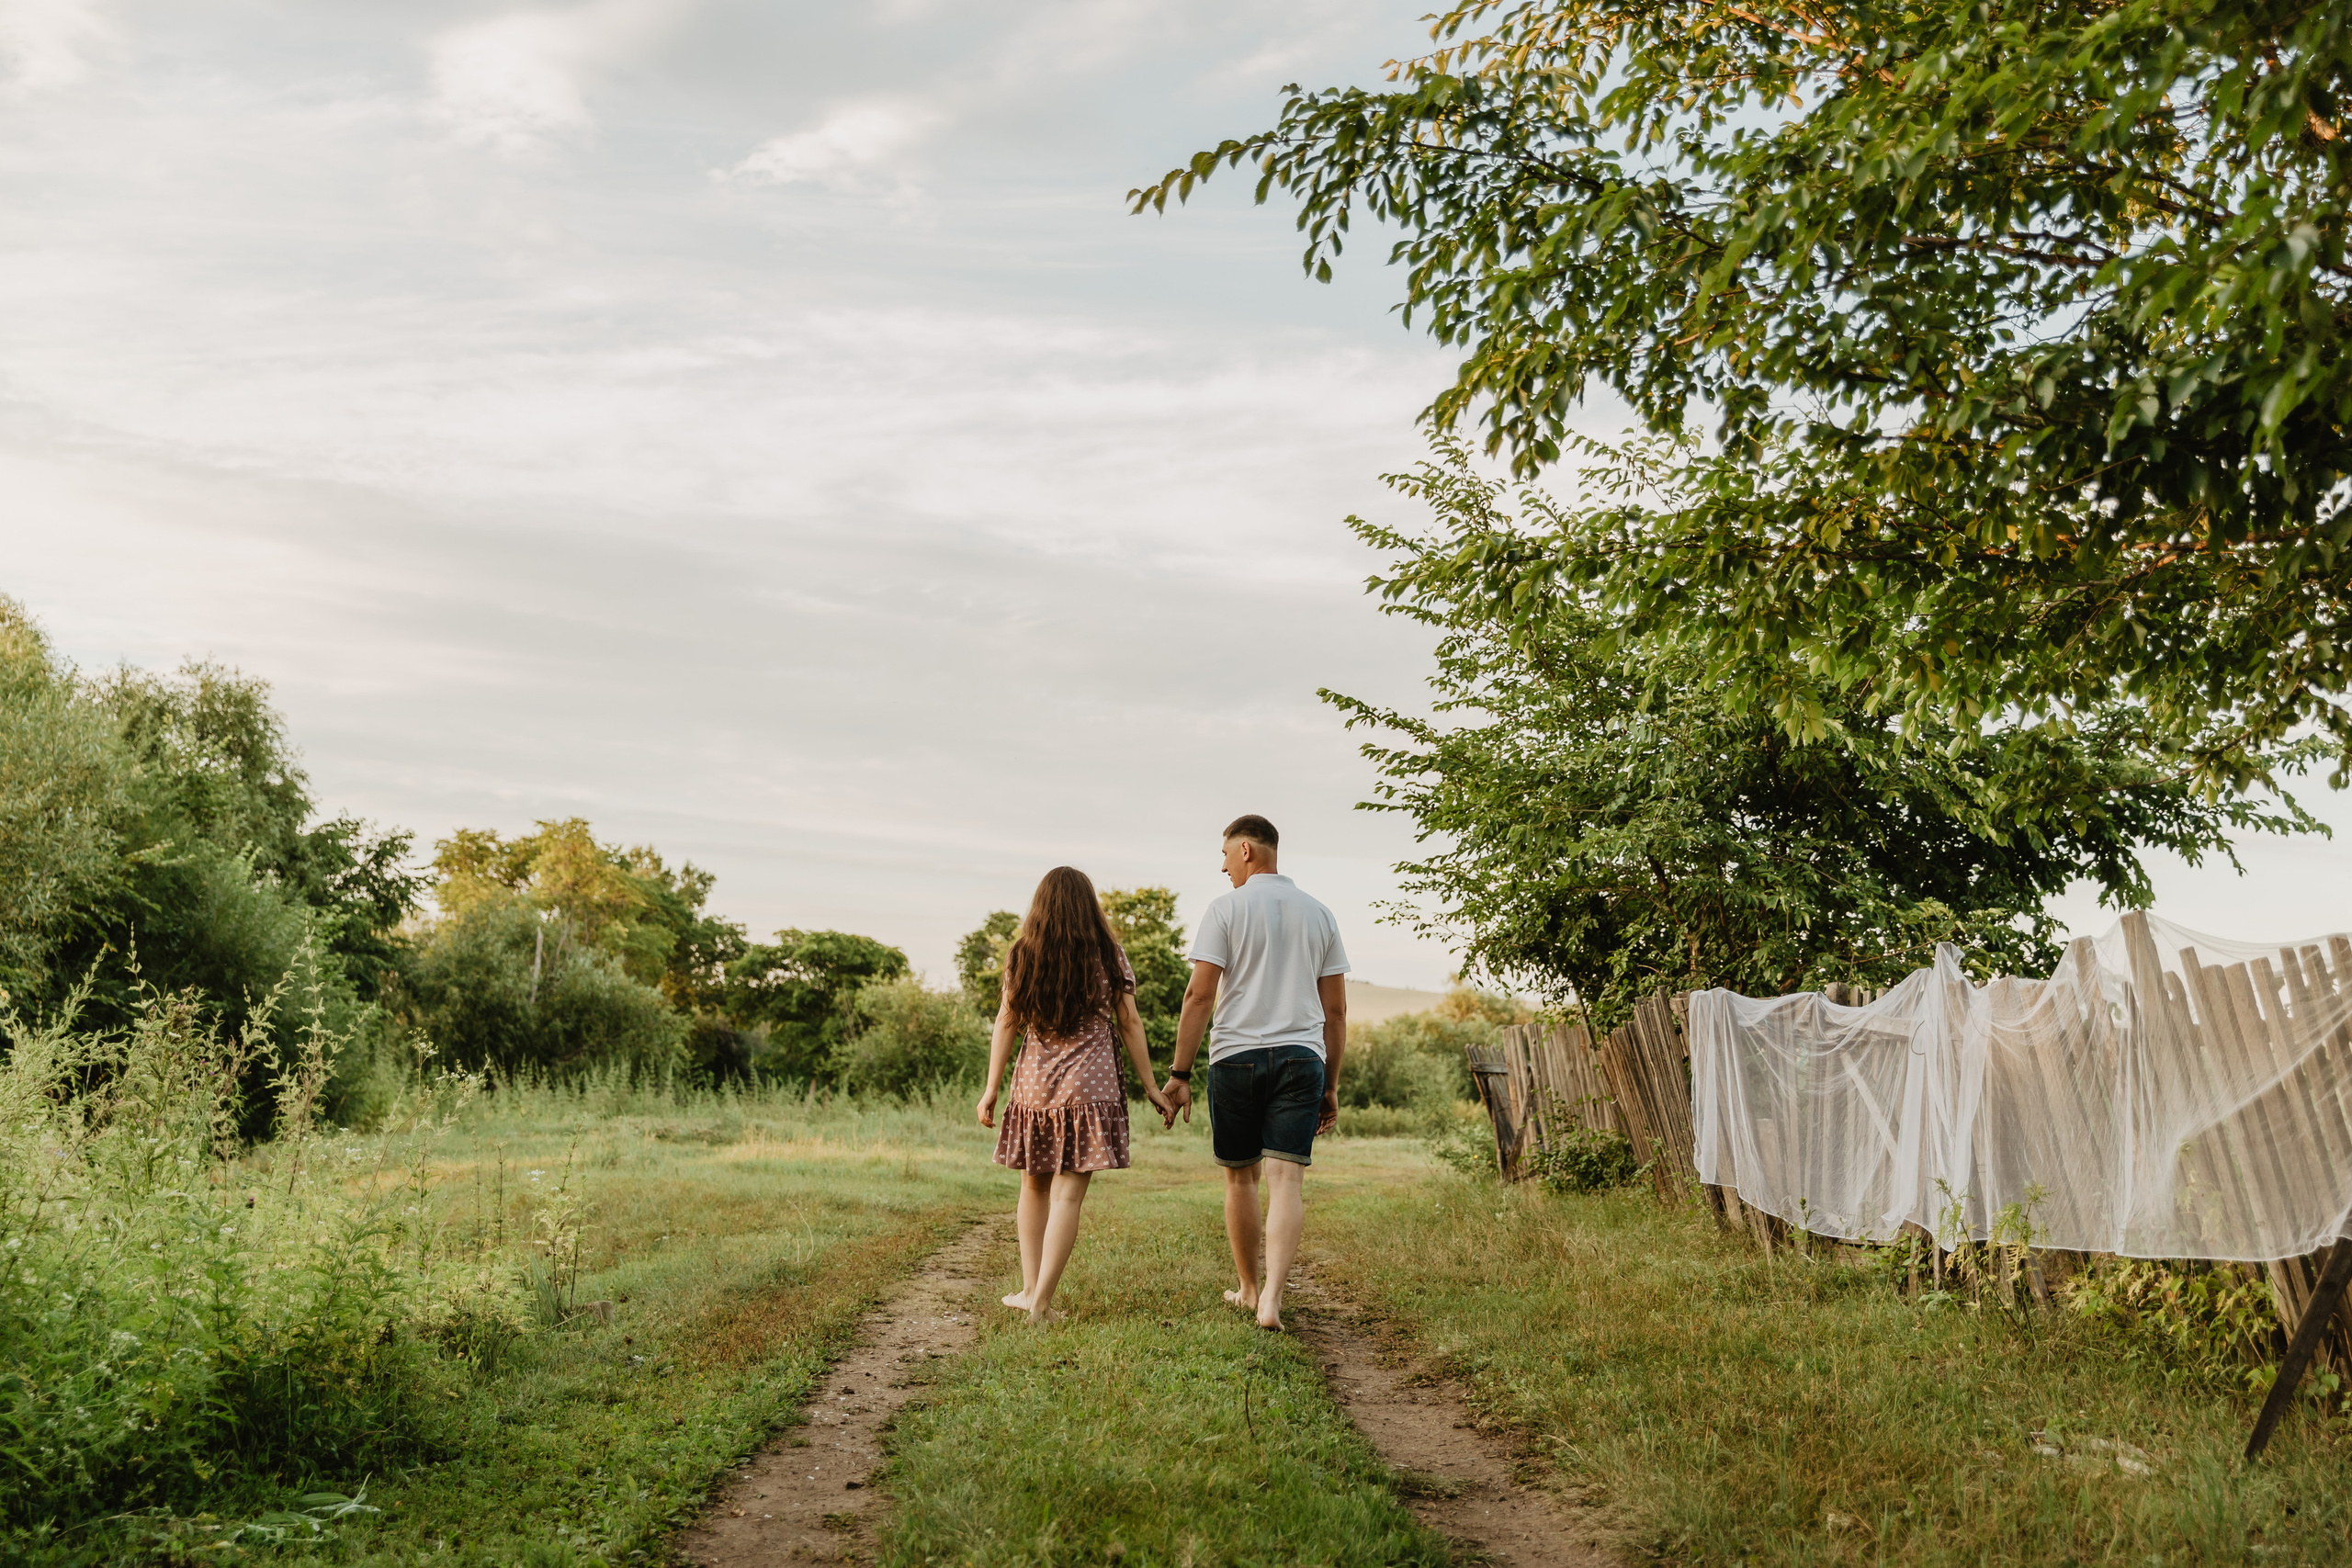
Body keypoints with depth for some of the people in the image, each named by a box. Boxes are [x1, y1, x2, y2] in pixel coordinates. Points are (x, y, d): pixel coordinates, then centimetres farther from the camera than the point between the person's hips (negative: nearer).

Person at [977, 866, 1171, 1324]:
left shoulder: (1021, 955, 4)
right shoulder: (1108, 956, 1)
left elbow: (1007, 1023, 2)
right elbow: (1130, 1024, 2)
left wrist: (991, 1088, 5)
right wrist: (1150, 1087, 7)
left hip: (1034, 1084, 2)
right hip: (1089, 1087, -2)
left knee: (1034, 1185, 16)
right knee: (1068, 1192, -3)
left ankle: (1030, 1289, 17)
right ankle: (1042, 1301, -5)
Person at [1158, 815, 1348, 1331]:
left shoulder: (1226, 909, -1)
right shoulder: (1319, 915, 11)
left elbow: (1199, 995, -8)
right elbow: (1336, 1009, 11)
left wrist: (1179, 1074, -5)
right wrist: (1331, 1086, 16)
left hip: (1236, 1056, -2)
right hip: (1302, 1057, 2)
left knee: (1241, 1177, 13)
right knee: (1286, 1179, -4)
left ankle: (1249, 1289, 26)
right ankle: (1272, 1297, -18)